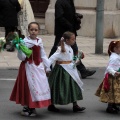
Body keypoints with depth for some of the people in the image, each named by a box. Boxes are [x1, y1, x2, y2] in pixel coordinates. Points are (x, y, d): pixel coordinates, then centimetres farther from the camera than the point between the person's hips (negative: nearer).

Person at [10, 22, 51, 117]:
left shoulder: (39, 41, 7)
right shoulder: (25, 42, -11)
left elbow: (43, 55, 15)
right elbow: (22, 57, -14)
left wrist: (47, 67, 15)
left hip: (39, 67, 6)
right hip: (29, 67, -6)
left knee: (41, 86, 7)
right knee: (29, 86, -4)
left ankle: (32, 108, 19)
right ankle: (26, 108, 11)